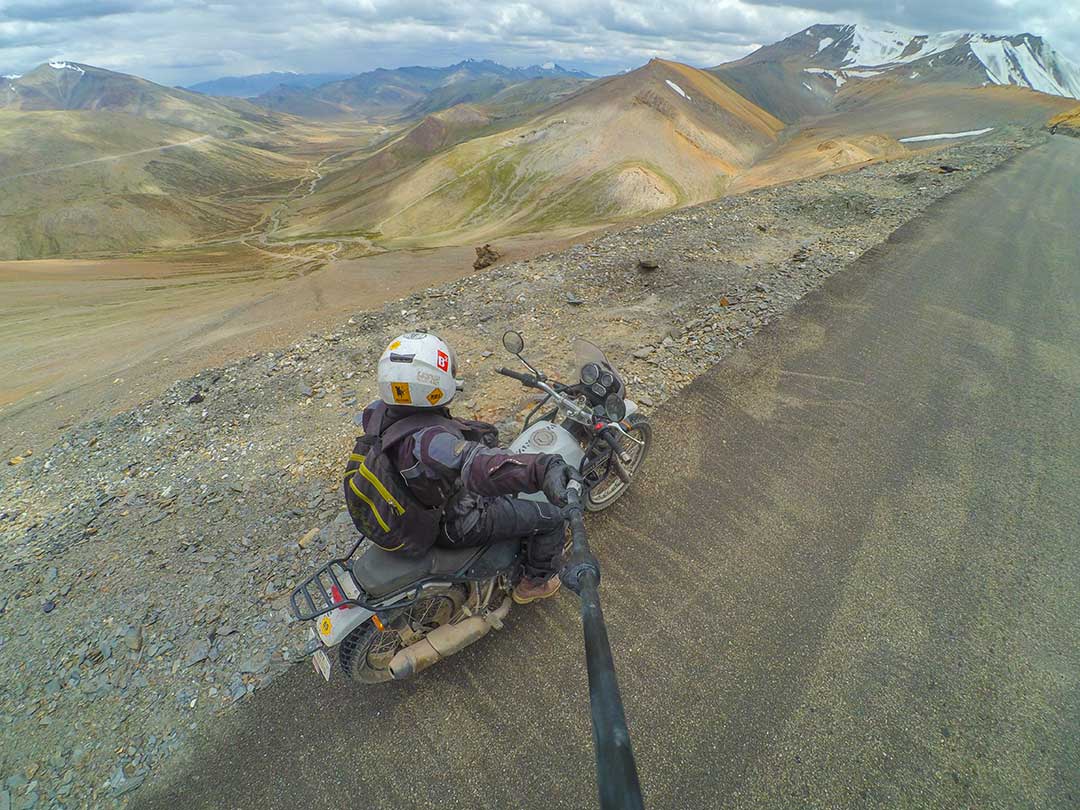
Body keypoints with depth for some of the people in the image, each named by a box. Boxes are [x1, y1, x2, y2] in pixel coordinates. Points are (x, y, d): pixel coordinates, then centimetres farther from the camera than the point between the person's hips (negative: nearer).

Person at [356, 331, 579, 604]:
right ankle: (536, 581, 30)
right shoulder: (430, 440, -42)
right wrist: (542, 468, -73)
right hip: (457, 524, -8)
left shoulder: (377, 412, -15)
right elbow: (479, 464, -60)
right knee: (553, 515, 3)